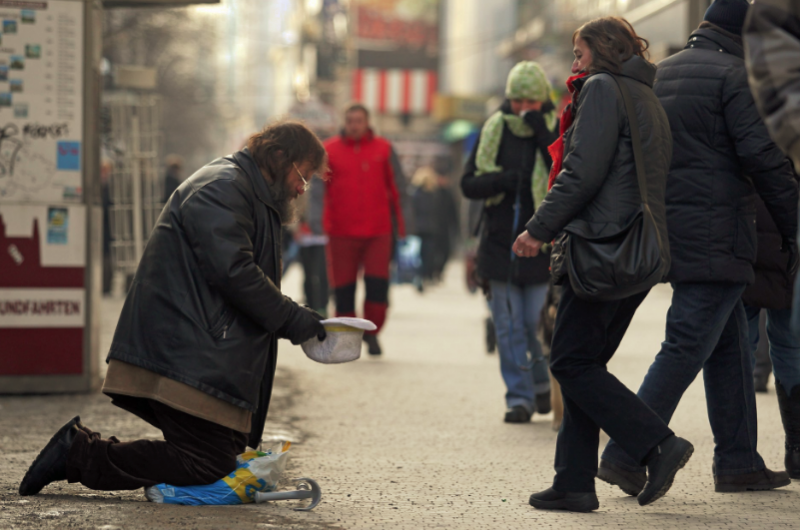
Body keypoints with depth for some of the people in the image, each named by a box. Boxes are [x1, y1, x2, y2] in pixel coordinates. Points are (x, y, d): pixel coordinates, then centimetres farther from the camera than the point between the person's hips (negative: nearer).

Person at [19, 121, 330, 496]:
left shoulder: (251, 197, 28)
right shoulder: (221, 186, -8)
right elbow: (232, 271, -19)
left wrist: (296, 321, 13)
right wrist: (293, 320, -13)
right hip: (189, 362, -12)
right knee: (207, 468, -15)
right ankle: (79, 455, -8)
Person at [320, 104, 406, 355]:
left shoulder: (383, 149, 5)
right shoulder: (329, 150, 3)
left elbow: (396, 188, 9)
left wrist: (400, 226, 7)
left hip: (378, 231, 0)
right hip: (341, 233, 0)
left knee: (377, 283, -5)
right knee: (343, 287, 4)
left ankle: (371, 332, 13)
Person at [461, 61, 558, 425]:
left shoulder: (557, 132, -1)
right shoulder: (494, 132, 6)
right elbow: (469, 184, 5)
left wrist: (542, 133, -21)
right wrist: (501, 180, -14)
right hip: (500, 241, 3)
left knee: (538, 322, -2)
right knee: (508, 326, 3)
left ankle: (543, 384, 22)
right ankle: (519, 397, 10)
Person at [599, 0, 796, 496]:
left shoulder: (663, 73, 16)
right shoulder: (734, 74, -10)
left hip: (671, 227, 9)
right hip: (716, 234, -9)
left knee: (731, 346, 14)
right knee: (688, 345, -7)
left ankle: (739, 463, 17)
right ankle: (626, 454, -10)